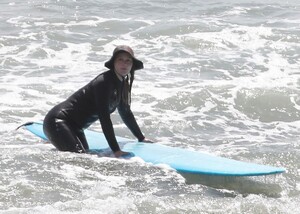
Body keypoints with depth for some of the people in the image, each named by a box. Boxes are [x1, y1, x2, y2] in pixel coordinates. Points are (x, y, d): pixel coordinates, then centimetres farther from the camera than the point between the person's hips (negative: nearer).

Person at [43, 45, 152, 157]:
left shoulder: (122, 83, 7)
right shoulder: (104, 82, -22)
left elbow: (126, 113, 21)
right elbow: (104, 118, -26)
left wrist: (141, 138, 25)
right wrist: (115, 150, -28)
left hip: (75, 127, 10)